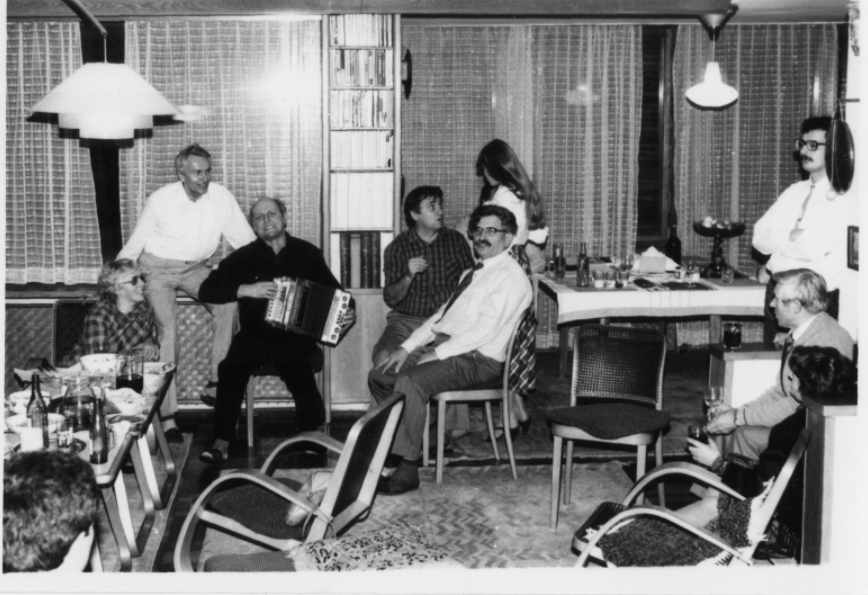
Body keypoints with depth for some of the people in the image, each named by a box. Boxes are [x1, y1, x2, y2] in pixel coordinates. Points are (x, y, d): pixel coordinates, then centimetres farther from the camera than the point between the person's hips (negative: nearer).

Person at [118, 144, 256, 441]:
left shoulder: (222, 197, -11)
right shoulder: (161, 200, -16)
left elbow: (247, 241, -6)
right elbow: (134, 246, -5)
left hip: (195, 268, 3)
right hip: (158, 268, -3)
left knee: (227, 301, -26)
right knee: (168, 334, -17)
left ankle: (217, 380, -16)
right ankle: (167, 415, -12)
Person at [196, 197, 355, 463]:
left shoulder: (307, 253, 11)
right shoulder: (243, 257, 9)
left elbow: (335, 293, 17)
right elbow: (207, 290, 2)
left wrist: (346, 315, -4)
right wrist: (245, 289, -12)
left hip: (297, 334, -1)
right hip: (256, 334, 1)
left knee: (295, 363, -35)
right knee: (231, 368, -28)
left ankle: (311, 434, -24)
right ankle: (222, 443, -20)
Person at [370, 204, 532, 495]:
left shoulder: (510, 276, -9)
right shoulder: (472, 273, 21)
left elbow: (485, 330, -18)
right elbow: (442, 314, 20)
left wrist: (438, 354, -19)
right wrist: (408, 347, 8)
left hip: (476, 358, -9)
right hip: (442, 347, 10)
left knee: (409, 383, -30)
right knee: (380, 375, 4)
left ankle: (407, 470, -22)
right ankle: (402, 441, 18)